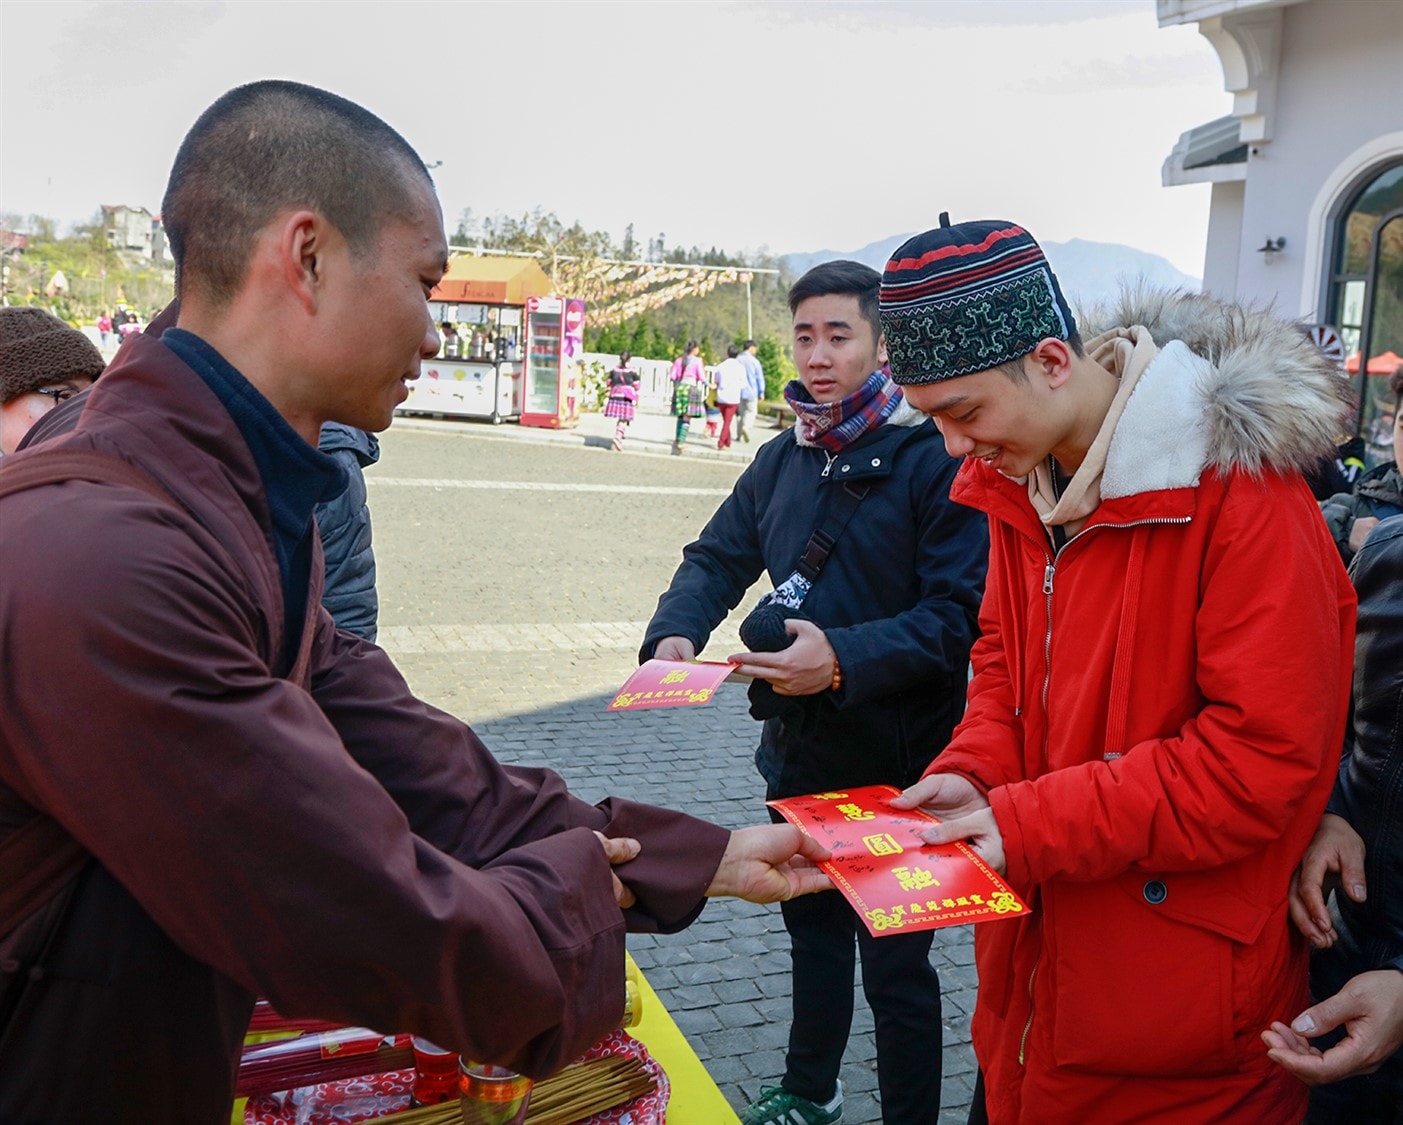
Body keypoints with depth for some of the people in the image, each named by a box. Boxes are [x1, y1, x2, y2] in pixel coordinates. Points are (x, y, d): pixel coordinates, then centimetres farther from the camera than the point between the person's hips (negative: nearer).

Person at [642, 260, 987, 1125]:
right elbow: (718, 559, 10)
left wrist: (847, 658, -32)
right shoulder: (783, 460, 7)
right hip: (800, 751, 7)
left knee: (894, 963, 5)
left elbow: (961, 613, -21)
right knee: (812, 924, 24)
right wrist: (675, 632, -10)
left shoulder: (934, 458, -15)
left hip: (896, 762, -7)